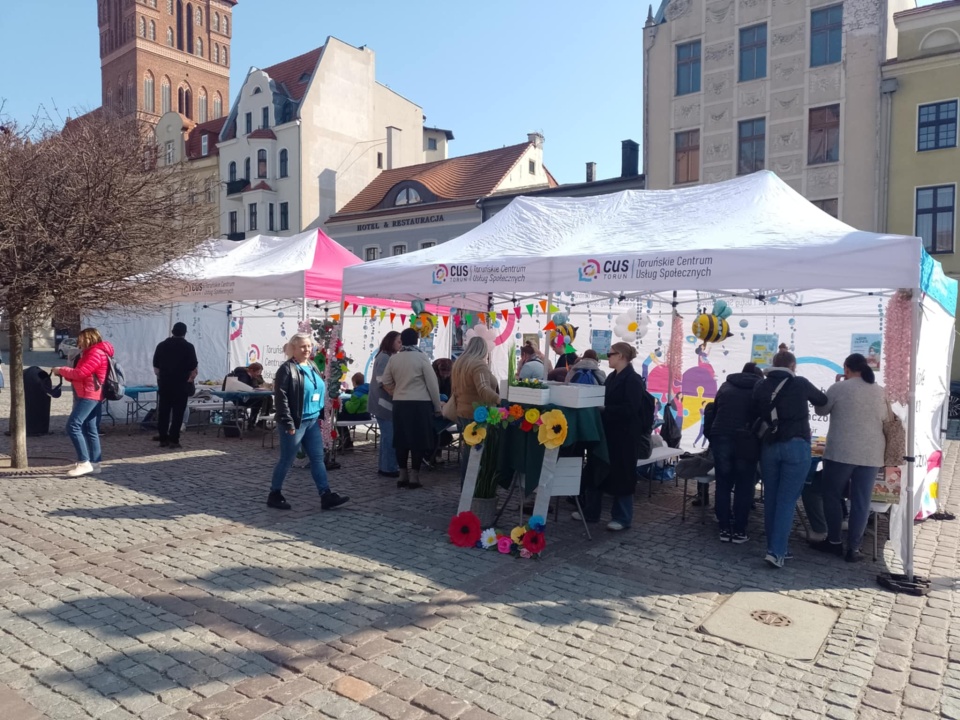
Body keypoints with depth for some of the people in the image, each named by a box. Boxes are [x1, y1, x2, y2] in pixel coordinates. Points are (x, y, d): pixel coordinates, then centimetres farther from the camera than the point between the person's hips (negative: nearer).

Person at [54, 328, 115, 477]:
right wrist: (65, 373, 3)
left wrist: (61, 370, -7)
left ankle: (84, 463, -16)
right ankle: (94, 463, 11)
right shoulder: (91, 353, 22)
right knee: (90, 429, 9)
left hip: (89, 395, -11)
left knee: (73, 426, -16)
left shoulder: (96, 353, -12)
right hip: (87, 395, 11)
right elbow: (82, 374, 18)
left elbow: (80, 373, -20)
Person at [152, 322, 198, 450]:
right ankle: (173, 440, -2)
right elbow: (193, 368, -7)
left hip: (164, 384, 4)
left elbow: (156, 367, 10)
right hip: (181, 385, -4)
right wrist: (190, 379, 11)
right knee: (177, 413, 0)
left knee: (163, 412, 10)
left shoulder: (161, 345, 6)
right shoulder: (188, 347, -6)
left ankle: (163, 439, 14)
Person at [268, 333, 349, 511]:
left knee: (318, 458, 6)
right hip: (295, 423, -8)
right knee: (286, 460, 3)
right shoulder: (287, 369, -12)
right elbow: (281, 398, -17)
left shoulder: (312, 367, 13)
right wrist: (287, 423, -21)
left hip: (312, 421, 8)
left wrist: (320, 415, 15)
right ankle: (274, 495, 18)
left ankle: (326, 496, 7)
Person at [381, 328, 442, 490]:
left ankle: (403, 476, 13)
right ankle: (414, 477, 1)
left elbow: (386, 383, 10)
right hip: (420, 404, -4)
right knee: (419, 440, 2)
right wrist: (437, 407, 0)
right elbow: (432, 384, -7)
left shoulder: (393, 359, 5)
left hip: (399, 404, 4)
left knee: (401, 440, 9)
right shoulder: (422, 357, -7)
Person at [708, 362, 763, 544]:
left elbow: (713, 412, 19)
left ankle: (724, 529, 12)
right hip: (746, 443, -2)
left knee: (723, 485, 9)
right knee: (744, 488, 7)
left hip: (721, 439, 2)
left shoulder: (725, 386, 19)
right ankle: (739, 531, 9)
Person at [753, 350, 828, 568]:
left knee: (771, 498, 12)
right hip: (796, 446, -3)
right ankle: (776, 551, -7)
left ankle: (773, 545, 18)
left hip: (769, 446, 3)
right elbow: (822, 401, 15)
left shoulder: (760, 387, 4)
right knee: (787, 500, -3)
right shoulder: (800, 384, -3)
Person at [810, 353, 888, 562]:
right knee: (861, 501, 6)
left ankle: (835, 541, 16)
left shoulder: (839, 388, -6)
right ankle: (853, 548, 9)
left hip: (841, 452, -4)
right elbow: (886, 418, 20)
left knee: (832, 496, 10)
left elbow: (820, 409, 7)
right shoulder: (880, 391, 8)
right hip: (871, 455, 4)